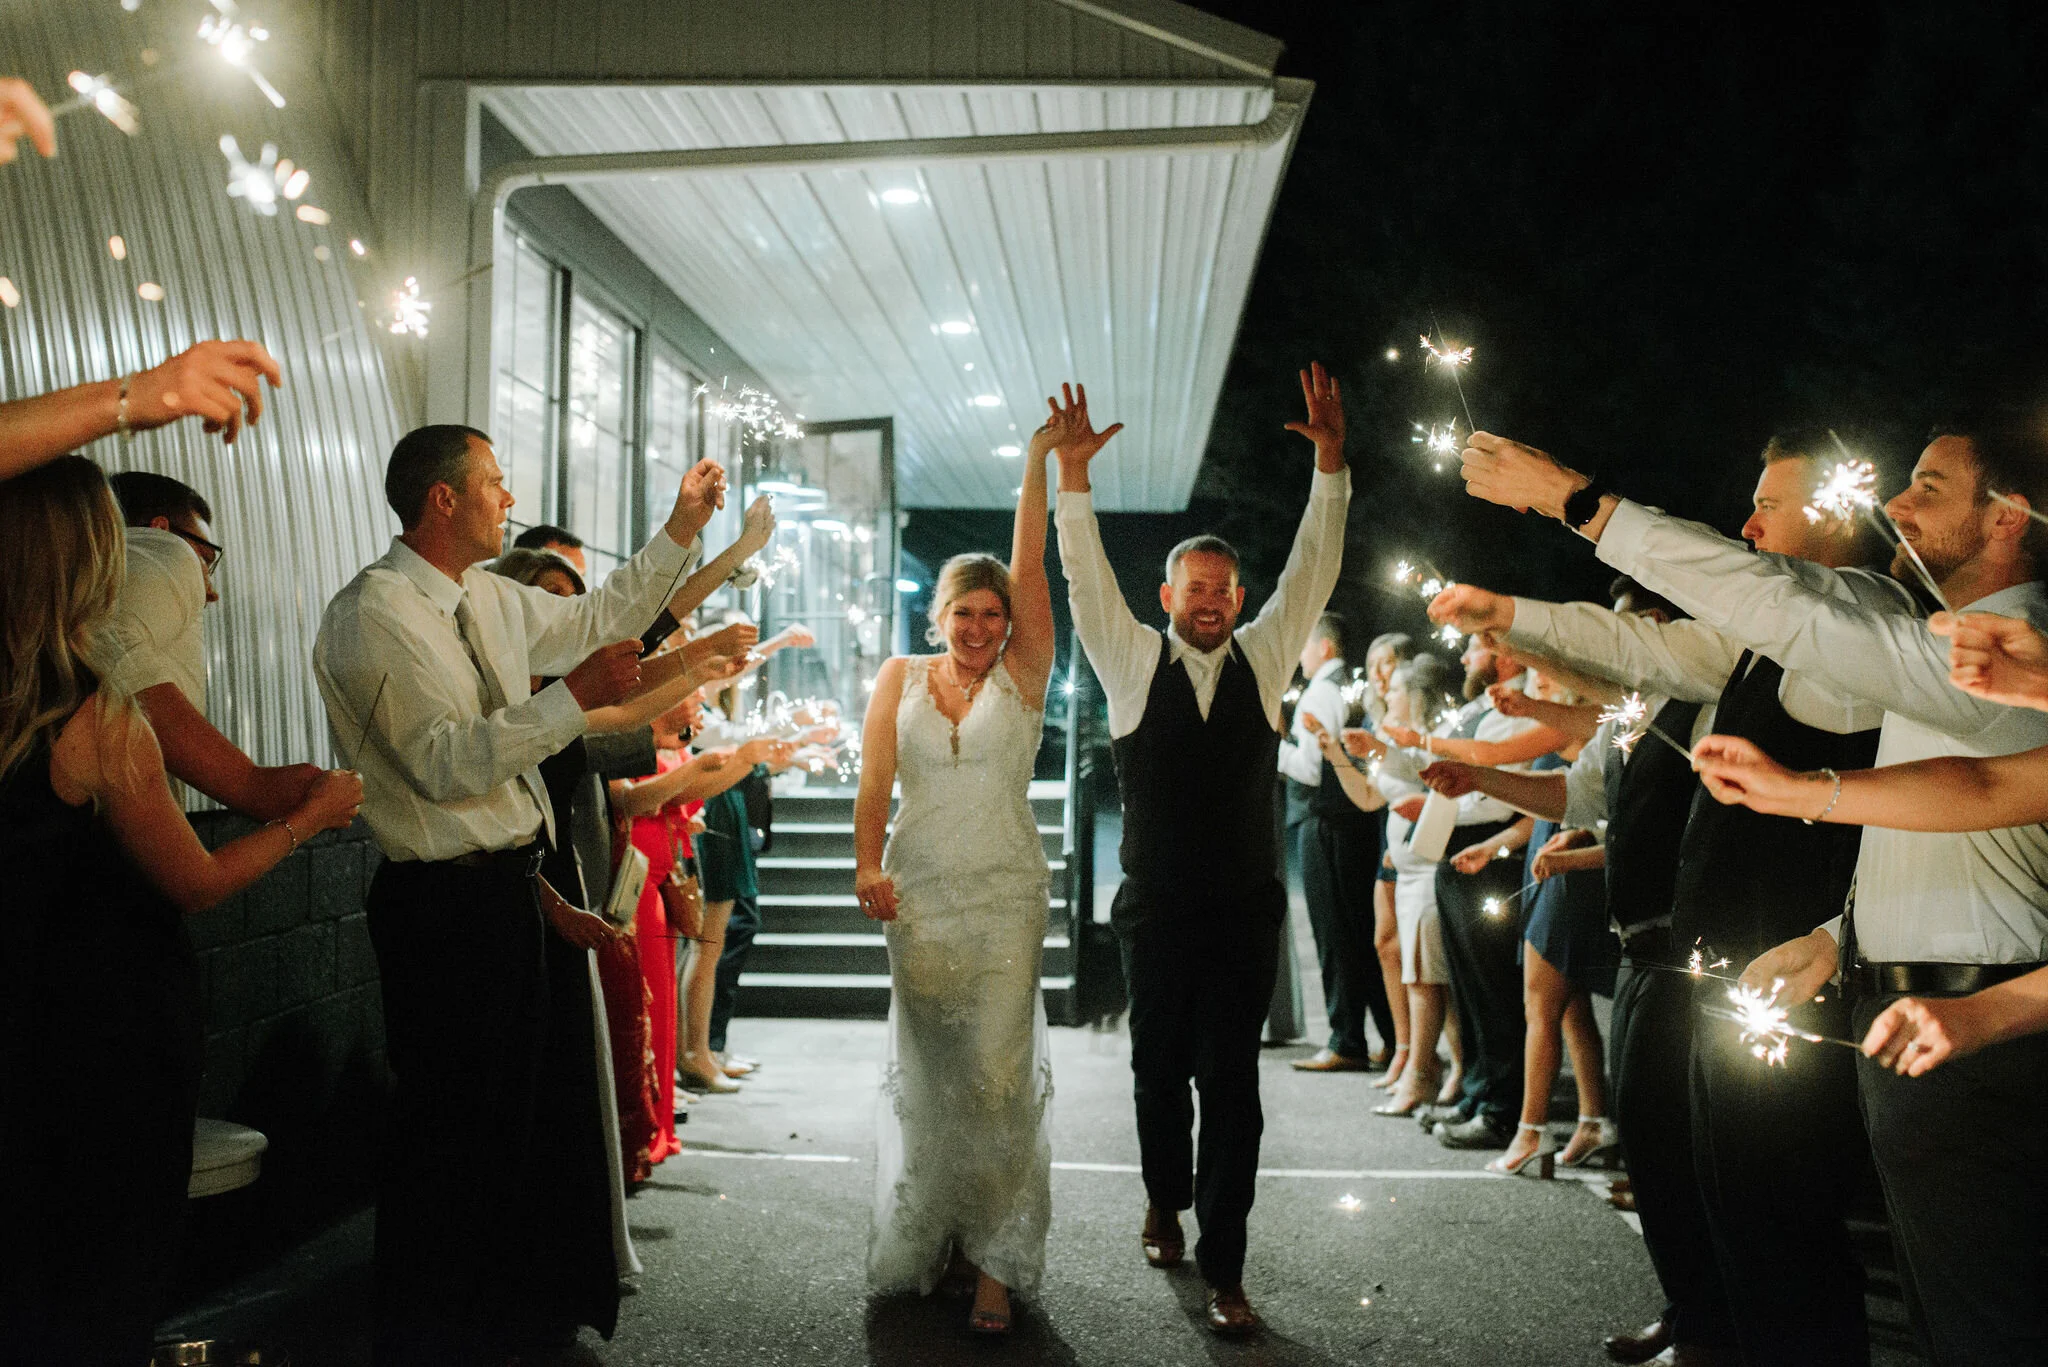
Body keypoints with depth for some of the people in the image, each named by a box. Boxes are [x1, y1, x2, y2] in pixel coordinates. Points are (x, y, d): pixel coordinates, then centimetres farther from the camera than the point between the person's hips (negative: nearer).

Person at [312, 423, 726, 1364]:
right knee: (445, 1134, 2)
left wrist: (683, 529, 18)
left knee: (509, 1117, 20)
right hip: (443, 902, -9)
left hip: (510, 889, 9)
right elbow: (446, 765, -22)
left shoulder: (489, 601, 9)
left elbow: (601, 617, 23)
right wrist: (575, 696, -25)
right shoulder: (374, 613, -16)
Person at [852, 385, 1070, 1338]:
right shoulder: (900, 678, 8)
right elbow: (874, 782, 0)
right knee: (926, 1072, 9)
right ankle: (923, 1238, 26)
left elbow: (1029, 568, -7)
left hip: (1005, 896, -2)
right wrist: (868, 864, -15)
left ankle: (998, 1260, 4)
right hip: (918, 897, 2)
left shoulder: (1021, 678, 3)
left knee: (997, 1074, -6)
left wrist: (1044, 464, -14)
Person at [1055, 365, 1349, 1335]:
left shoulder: (1263, 660, 6)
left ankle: (1223, 1266, 5)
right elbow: (1087, 577, -7)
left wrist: (1331, 460, -6)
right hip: (1157, 909, 0)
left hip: (1245, 909, 0)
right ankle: (1166, 1202, 37)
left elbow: (1313, 570, 1)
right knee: (1159, 1066, 13)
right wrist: (1072, 474, -17)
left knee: (1231, 1080, -1)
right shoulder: (1134, 662, 2)